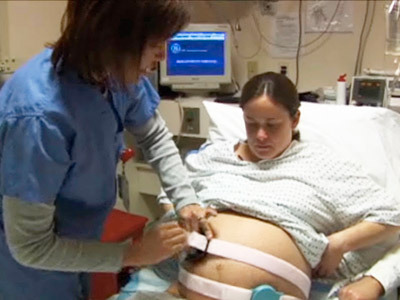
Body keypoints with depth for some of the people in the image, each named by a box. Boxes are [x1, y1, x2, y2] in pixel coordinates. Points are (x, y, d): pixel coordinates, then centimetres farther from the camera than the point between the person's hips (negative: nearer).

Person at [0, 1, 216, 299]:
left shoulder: (117, 71, -17)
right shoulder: (40, 116, -38)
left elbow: (155, 136, 3)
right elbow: (30, 246, -28)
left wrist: (186, 199, -10)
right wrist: (135, 253, -25)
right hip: (27, 267, -6)